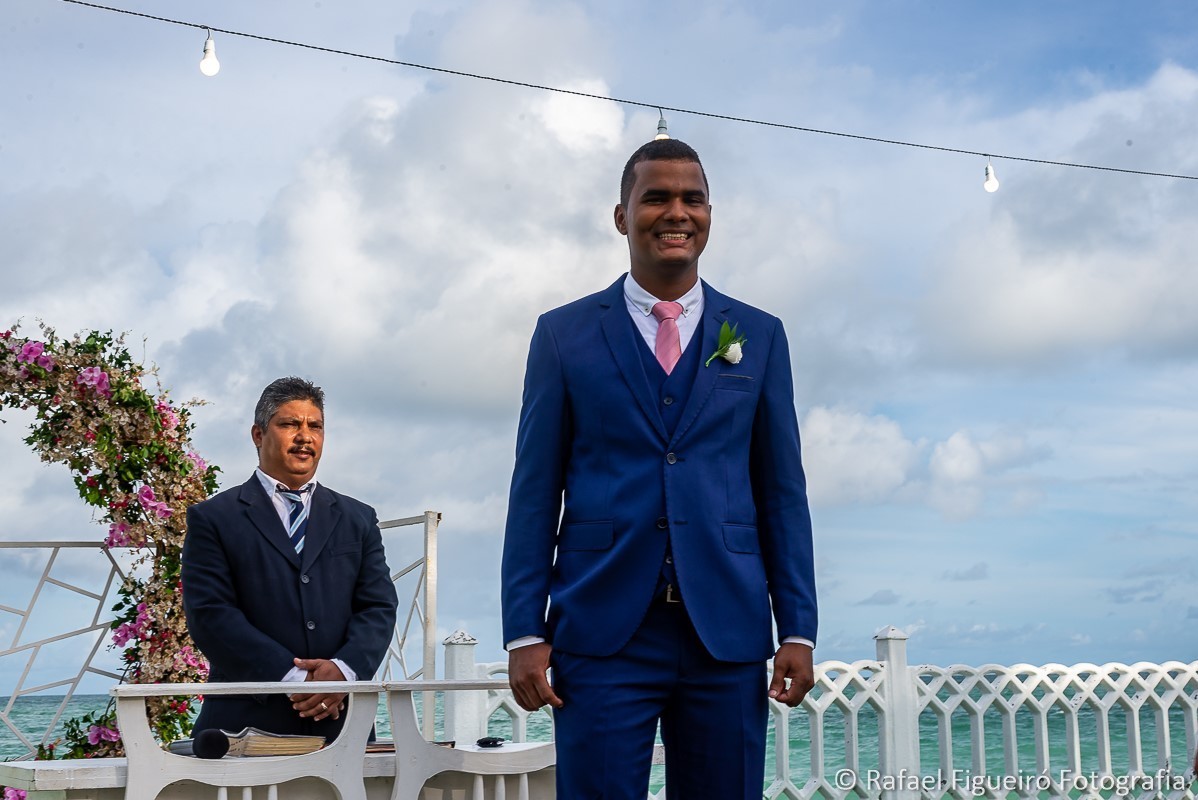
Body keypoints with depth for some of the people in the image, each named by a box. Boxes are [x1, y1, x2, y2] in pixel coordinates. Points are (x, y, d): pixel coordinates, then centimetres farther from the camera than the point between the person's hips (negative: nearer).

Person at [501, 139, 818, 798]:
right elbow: (534, 491, 4)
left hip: (728, 634, 2)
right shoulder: (564, 334, 7)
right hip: (602, 631, -1)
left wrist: (797, 630, 3)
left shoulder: (760, 336, 11)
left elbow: (782, 491, 10)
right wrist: (524, 633, -3)